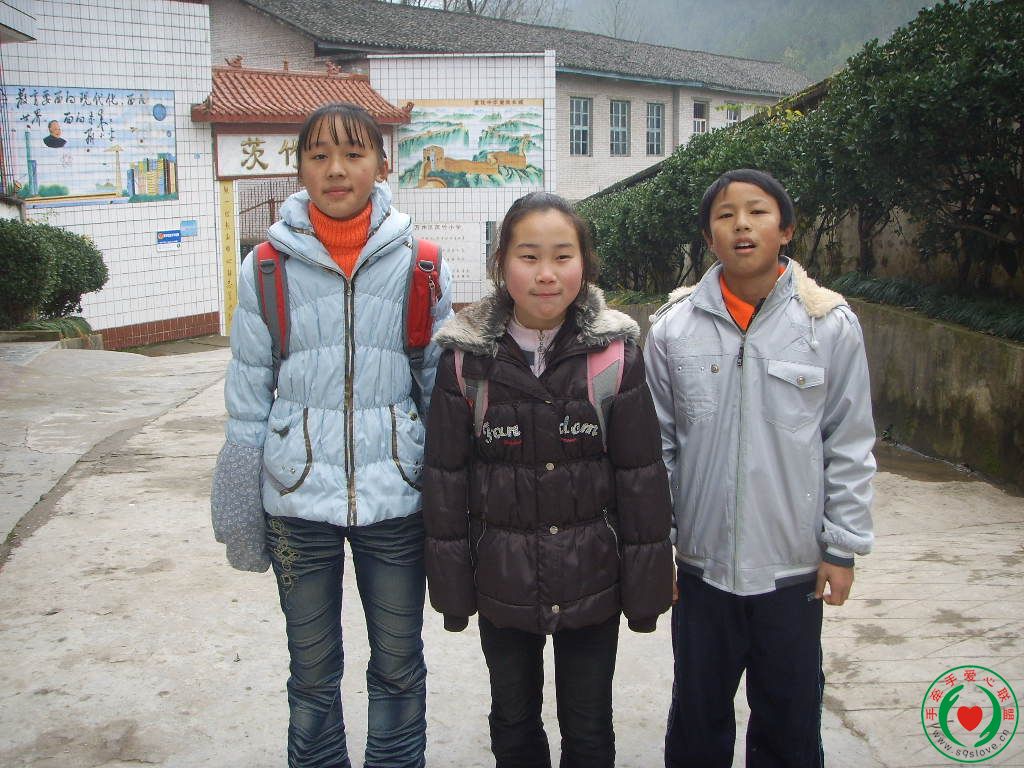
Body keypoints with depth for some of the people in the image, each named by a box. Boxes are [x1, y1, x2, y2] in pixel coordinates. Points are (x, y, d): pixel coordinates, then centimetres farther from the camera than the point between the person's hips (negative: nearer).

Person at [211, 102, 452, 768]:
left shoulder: (419, 264, -2)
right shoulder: (268, 267, -1)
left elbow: (440, 384, 4)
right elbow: (249, 397, 3)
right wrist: (239, 513, 3)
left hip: (395, 494, 0)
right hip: (297, 496, 1)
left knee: (399, 668, 13)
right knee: (312, 672, 15)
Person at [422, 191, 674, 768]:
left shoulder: (615, 351, -9)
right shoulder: (466, 357, -8)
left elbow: (643, 476, -5)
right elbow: (446, 477, -3)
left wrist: (646, 587, -3)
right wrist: (452, 587, -1)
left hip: (592, 581, 0)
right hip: (503, 583, 1)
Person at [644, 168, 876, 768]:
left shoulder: (831, 324, -6)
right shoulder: (674, 327, -3)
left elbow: (851, 446, -1)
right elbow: (656, 446, 2)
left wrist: (843, 547, -2)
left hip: (796, 565, -1)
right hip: (701, 562, 1)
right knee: (698, 719, 18)